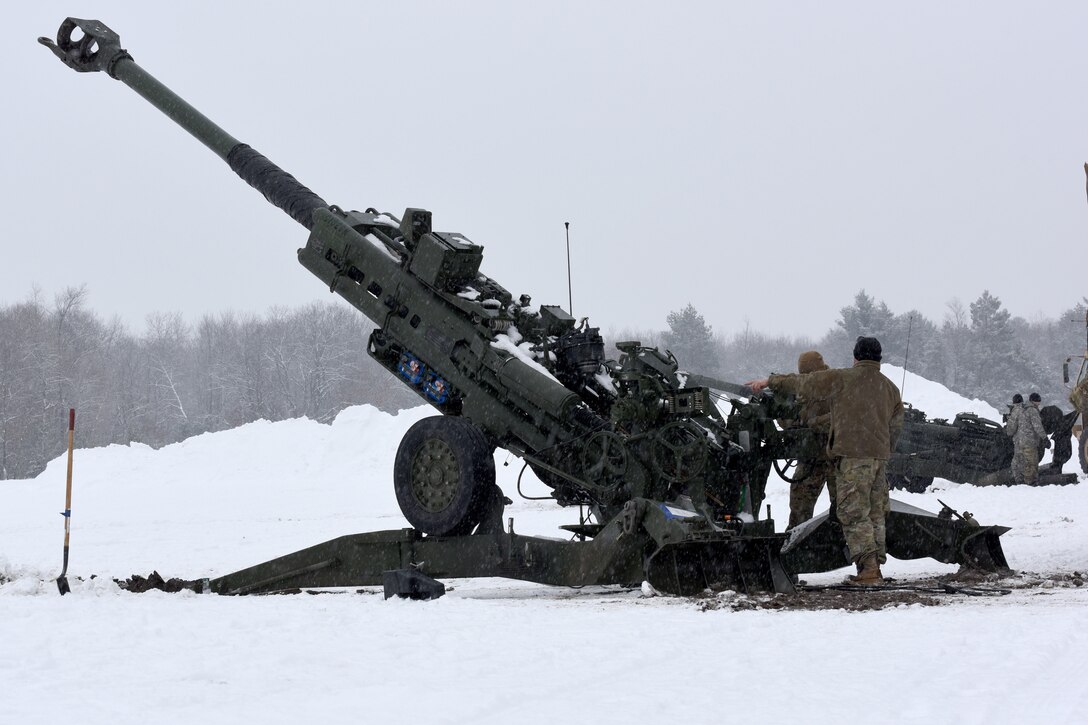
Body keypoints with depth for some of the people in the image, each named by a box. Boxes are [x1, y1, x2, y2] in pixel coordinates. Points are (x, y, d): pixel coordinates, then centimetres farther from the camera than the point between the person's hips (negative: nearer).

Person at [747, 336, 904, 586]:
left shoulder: (841, 379, -3)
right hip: (879, 457, 6)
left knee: (853, 512, -7)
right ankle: (876, 567, 13)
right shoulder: (890, 388, 15)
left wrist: (769, 381, 12)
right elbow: (896, 426, 19)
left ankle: (868, 568, -15)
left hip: (852, 455, -6)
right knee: (875, 513, 12)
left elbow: (802, 384, 2)